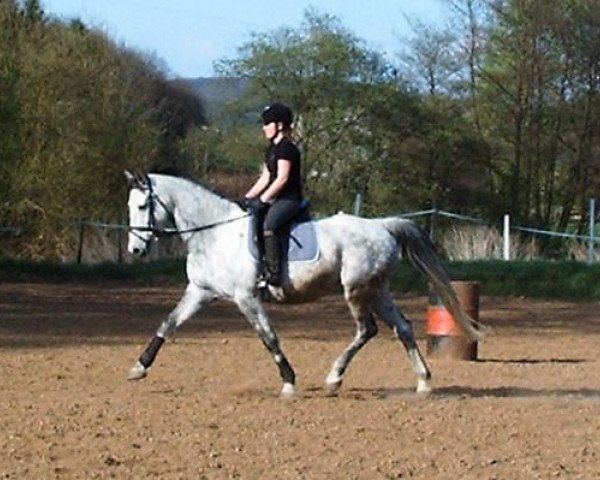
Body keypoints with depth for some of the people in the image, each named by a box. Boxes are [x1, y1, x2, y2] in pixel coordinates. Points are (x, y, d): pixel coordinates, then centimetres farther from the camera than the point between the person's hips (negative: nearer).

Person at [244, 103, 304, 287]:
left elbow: (282, 178, -18)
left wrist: (263, 199, -20)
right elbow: (265, 178, 19)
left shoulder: (286, 148, -11)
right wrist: (248, 197, 8)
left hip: (289, 199, -11)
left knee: (269, 224, -32)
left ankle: (273, 273, -36)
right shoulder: (271, 149, 18)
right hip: (274, 198, 11)